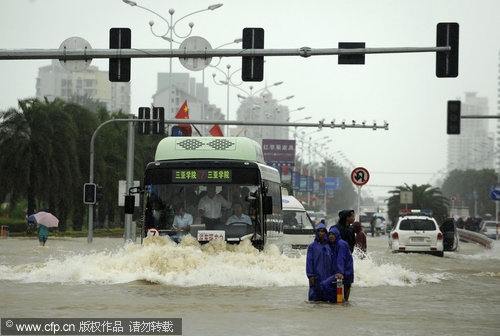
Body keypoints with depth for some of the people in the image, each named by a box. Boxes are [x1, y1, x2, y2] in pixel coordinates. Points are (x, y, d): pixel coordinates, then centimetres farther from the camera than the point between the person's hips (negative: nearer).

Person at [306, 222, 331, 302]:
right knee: (315, 295, -4)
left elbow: (332, 260, 12)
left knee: (325, 296, 5)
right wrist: (310, 275, -10)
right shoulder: (312, 246, -1)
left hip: (327, 276, 4)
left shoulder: (329, 246, 10)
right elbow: (309, 261, -4)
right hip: (316, 277, -4)